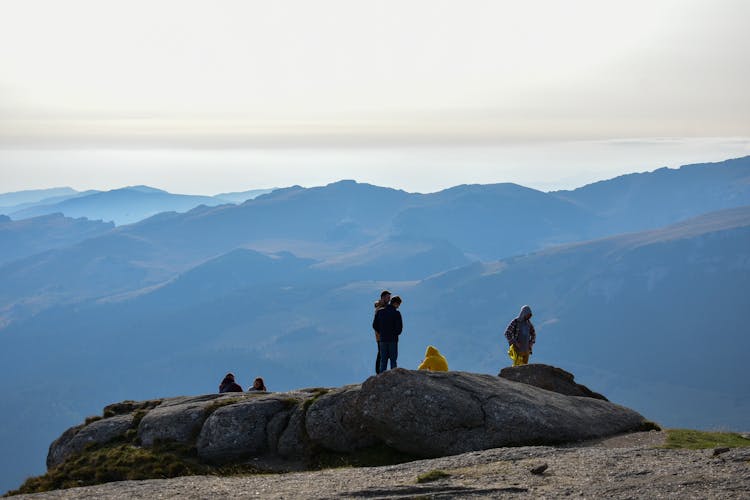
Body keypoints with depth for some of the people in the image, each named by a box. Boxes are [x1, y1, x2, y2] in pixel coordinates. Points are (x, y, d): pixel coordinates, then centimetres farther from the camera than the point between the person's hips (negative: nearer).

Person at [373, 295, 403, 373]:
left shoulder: (380, 312, 3)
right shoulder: (396, 313, -9)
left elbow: (374, 325, 4)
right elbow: (399, 328, -11)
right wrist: (395, 334, 9)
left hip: (382, 339, 3)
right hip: (393, 340, -3)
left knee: (383, 360, 8)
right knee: (393, 360, 4)